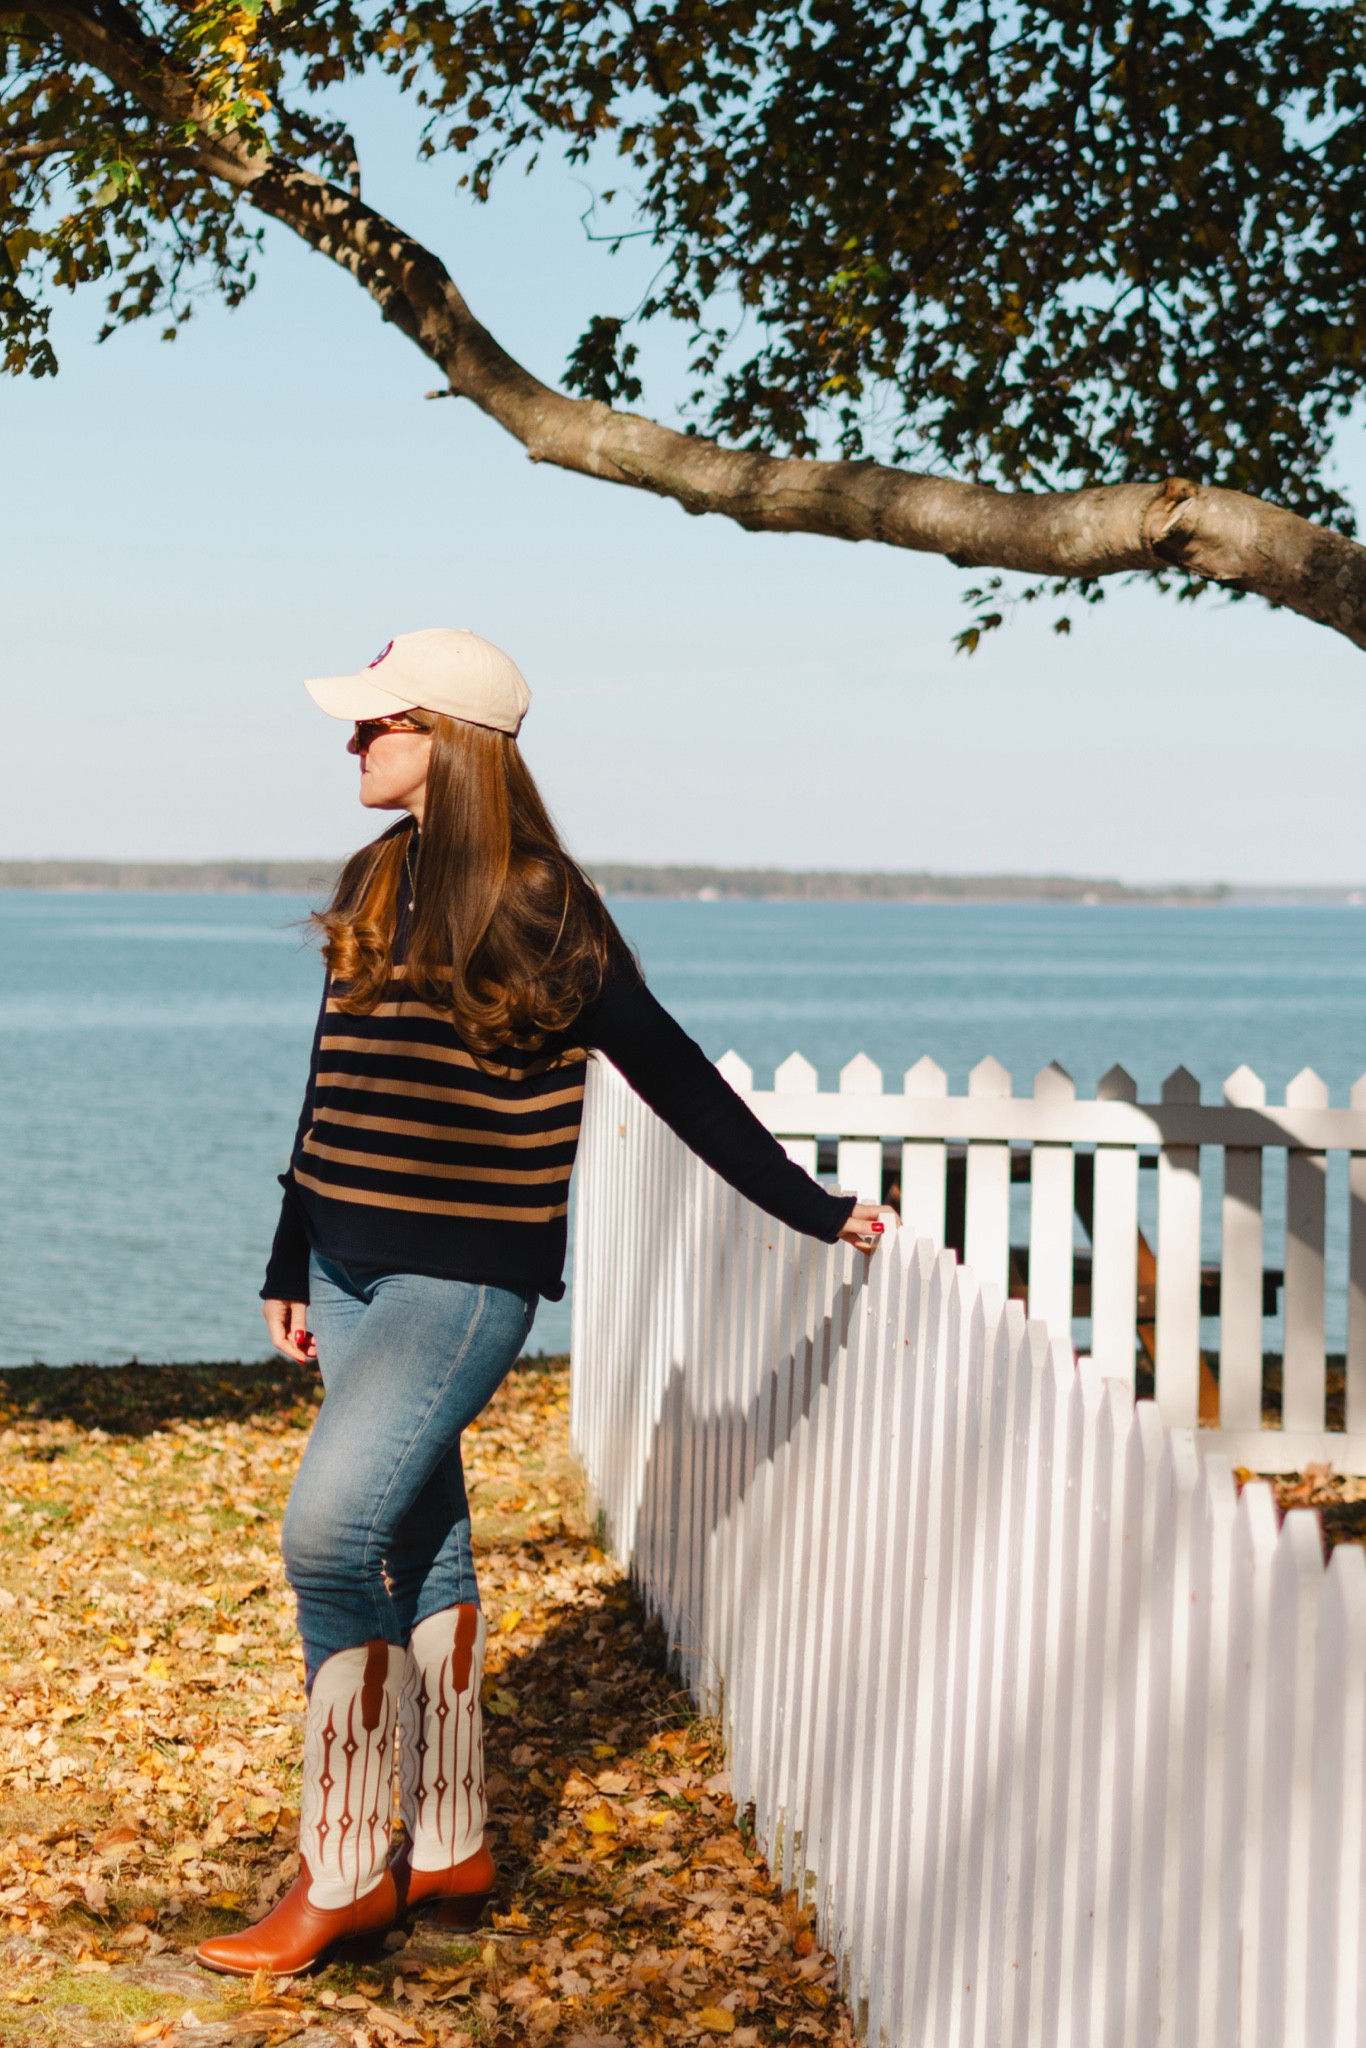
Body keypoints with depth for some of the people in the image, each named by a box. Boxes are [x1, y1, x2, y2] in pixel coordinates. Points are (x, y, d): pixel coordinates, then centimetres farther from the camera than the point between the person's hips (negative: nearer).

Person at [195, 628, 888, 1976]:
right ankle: (449, 1855, 22)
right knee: (415, 1542, 11)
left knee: (329, 1530, -16)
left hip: (464, 1278, -7)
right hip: (352, 1264, 7)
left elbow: (673, 1078, -9)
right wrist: (289, 1265, 19)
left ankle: (343, 1876, -4)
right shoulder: (374, 885, 10)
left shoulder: (536, 908, -11)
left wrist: (812, 1210, -8)